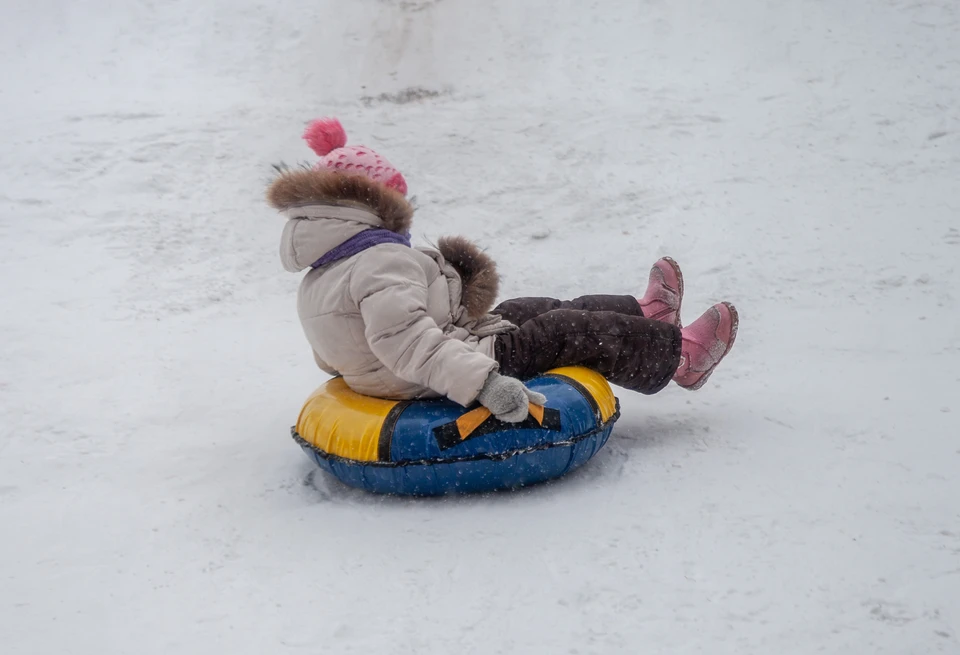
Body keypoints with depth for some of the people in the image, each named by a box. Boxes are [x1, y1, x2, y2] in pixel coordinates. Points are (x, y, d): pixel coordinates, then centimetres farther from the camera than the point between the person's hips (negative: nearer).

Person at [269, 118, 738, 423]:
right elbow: (405, 339, -39)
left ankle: (646, 316, 36)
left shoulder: (314, 282, 6)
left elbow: (330, 359, 14)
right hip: (444, 391, -11)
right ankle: (677, 354, 24)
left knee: (535, 310, 21)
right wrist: (484, 382, -45)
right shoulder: (382, 260, -26)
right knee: (574, 330, 3)